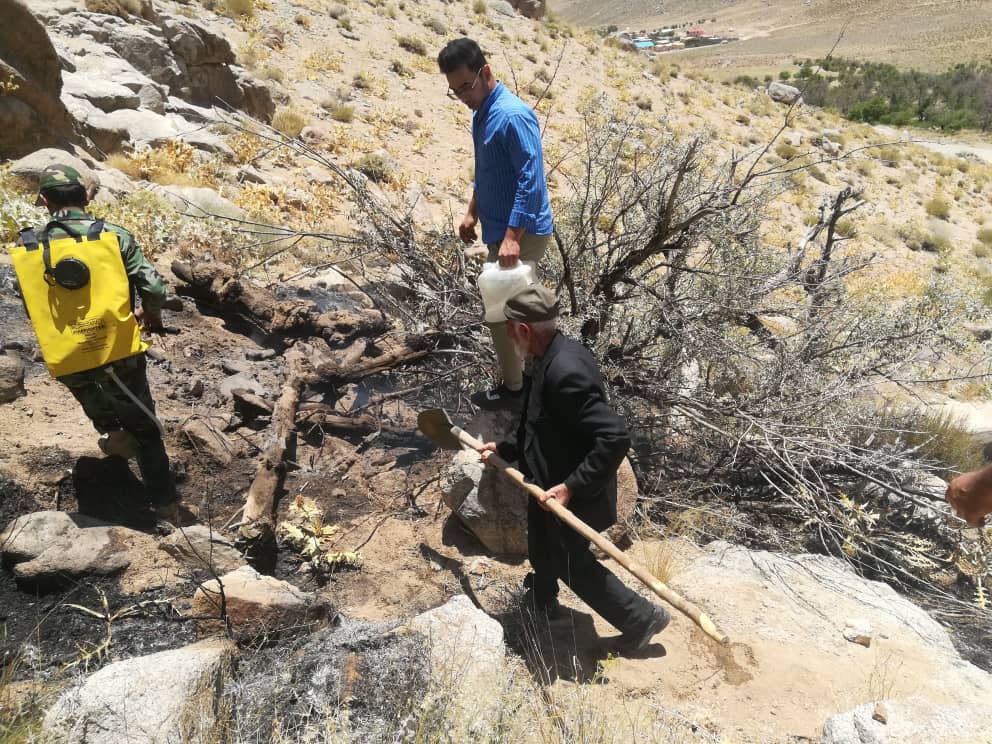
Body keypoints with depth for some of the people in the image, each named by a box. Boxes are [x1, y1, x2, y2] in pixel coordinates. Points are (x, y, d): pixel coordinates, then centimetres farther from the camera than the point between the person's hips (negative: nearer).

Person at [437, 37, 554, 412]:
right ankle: (527, 372, 34)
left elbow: (531, 179, -27)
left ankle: (514, 388, 16)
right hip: (501, 228, 10)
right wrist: (472, 213, 21)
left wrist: (512, 236, -30)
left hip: (521, 233, -10)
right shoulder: (482, 114, 9)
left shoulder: (512, 115, -21)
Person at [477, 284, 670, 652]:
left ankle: (642, 617, 31)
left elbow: (615, 438, -36)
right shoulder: (553, 357, -2)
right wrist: (504, 448, 13)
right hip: (551, 483, 9)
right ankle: (541, 602, 58)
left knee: (572, 563, 14)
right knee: (542, 548, 30)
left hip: (570, 495, -9)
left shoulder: (564, 371, -34)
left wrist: (571, 488, -32)